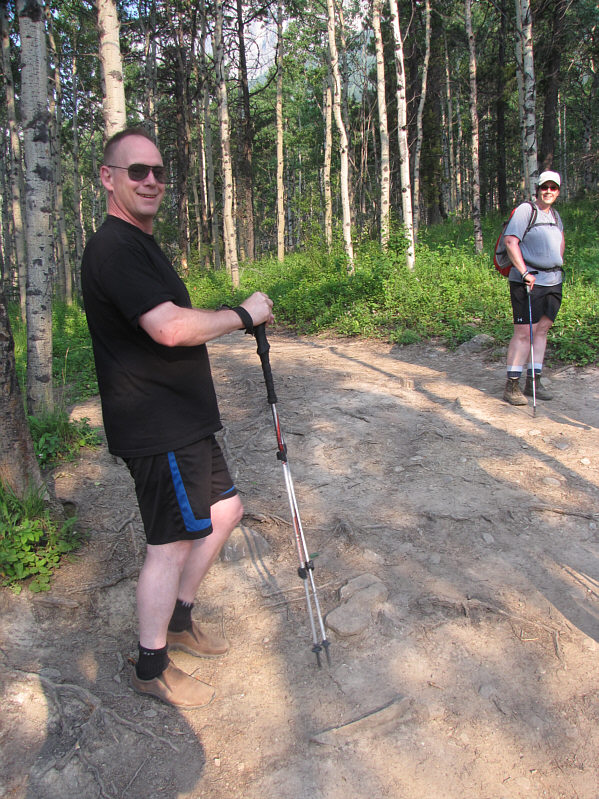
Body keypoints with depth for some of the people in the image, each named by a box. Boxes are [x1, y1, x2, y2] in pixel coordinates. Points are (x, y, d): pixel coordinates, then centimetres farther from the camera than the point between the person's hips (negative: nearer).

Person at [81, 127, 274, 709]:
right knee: (171, 543, 0)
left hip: (184, 418, 11)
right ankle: (151, 669, 21)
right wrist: (242, 314, -17)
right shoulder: (114, 247, -18)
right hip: (156, 429, -11)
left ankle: (178, 619, 35)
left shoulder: (140, 244, 17)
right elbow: (169, 327, -30)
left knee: (223, 509, 19)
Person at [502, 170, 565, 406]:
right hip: (528, 281, -7)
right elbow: (510, 240, -15)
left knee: (542, 329, 7)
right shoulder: (525, 210, -5)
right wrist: (525, 273, -20)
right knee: (524, 332, -9)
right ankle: (512, 386, -4)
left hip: (553, 281, 8)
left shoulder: (555, 215, 18)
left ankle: (534, 381, 15)